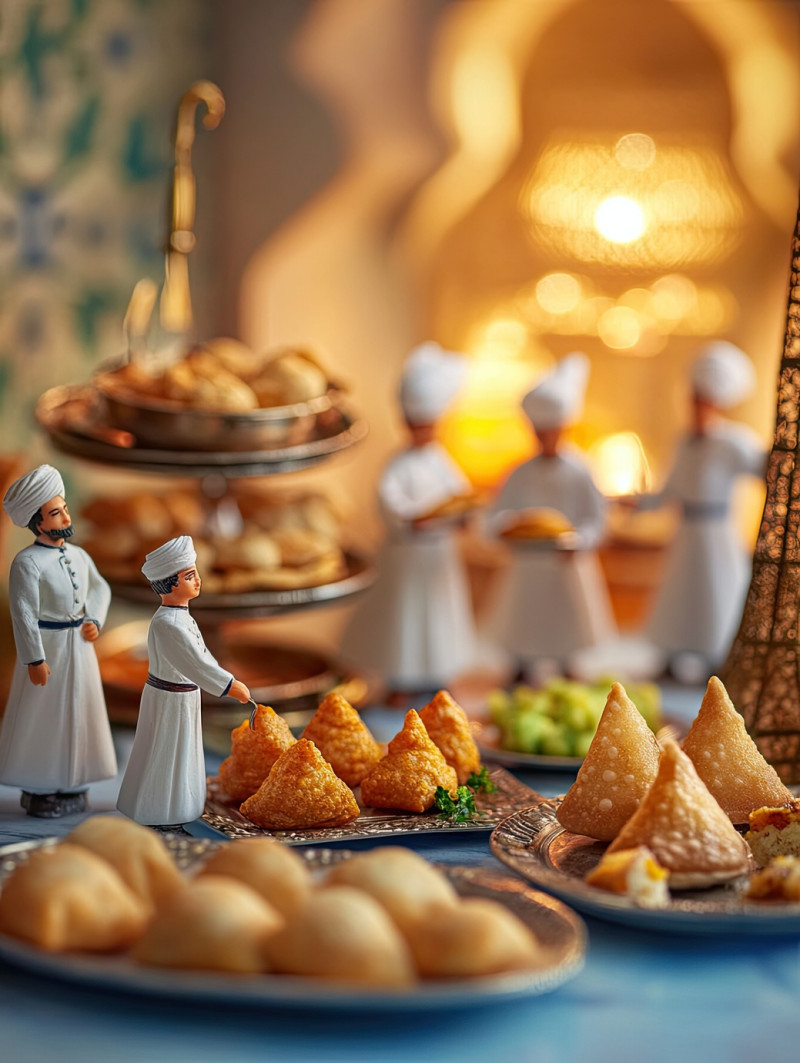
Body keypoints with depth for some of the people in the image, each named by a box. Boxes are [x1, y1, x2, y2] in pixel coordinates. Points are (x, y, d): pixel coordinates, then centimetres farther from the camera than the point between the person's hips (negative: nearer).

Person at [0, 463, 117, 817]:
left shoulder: (79, 556, 5)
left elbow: (99, 589, 20)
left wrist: (95, 621, 3)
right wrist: (34, 660, -19)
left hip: (80, 648, 7)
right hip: (47, 647, -7)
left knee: (78, 714, 13)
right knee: (41, 720, 1)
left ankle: (70, 786, 25)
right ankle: (37, 792, 12)